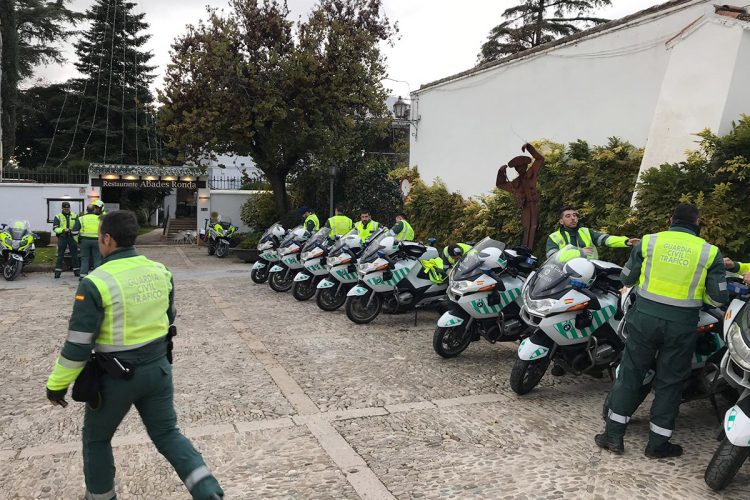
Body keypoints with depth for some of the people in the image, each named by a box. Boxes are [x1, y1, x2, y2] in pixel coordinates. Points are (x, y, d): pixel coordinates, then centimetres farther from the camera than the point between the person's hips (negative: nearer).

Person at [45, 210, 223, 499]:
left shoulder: (96, 282, -19)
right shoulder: (160, 272, -1)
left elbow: (78, 343, -17)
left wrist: (57, 384, -3)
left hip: (117, 376, -5)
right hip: (159, 367, 5)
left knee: (96, 437, 21)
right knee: (167, 434, 15)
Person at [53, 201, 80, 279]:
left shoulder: (74, 216, 10)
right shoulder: (58, 217, 4)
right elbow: (55, 228, -4)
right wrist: (63, 230, -20)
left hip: (72, 237, 2)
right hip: (62, 237, -2)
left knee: (74, 255, 6)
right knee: (60, 255, -1)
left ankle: (76, 270, 13)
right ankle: (58, 271, 2)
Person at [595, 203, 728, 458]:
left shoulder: (648, 241, -1)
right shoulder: (710, 252, -2)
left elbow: (626, 278, 7)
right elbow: (719, 297, -1)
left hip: (645, 319, 1)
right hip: (682, 326, 0)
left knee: (630, 373, 10)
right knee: (669, 383, 11)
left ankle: (614, 435, 13)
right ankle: (657, 443, 19)